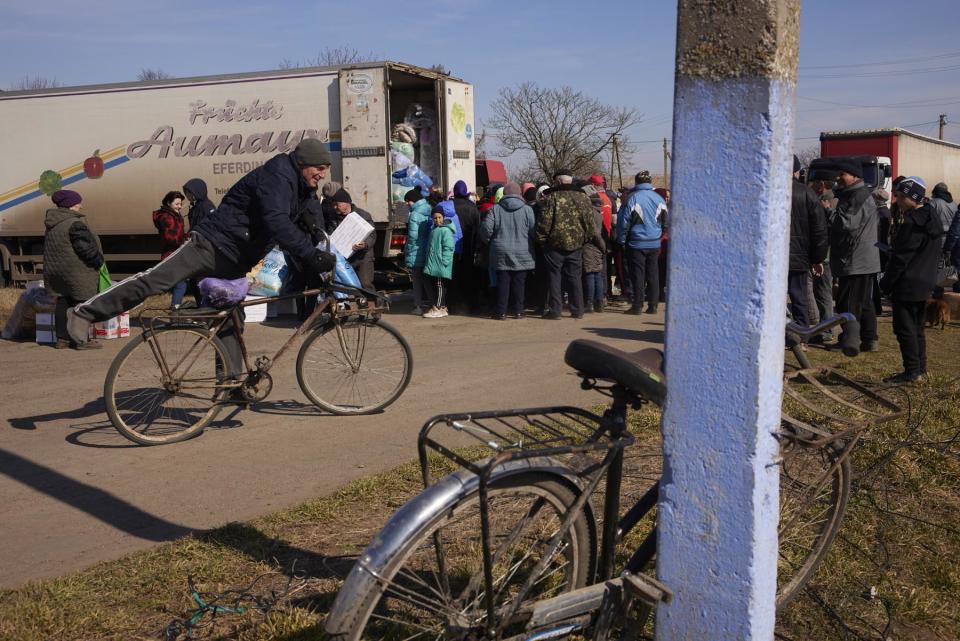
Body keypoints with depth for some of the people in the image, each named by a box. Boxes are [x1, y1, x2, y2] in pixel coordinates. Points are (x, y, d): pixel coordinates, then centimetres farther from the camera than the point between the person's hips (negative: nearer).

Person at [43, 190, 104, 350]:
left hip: (54, 270, 9)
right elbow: (86, 247, -21)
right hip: (77, 272, -9)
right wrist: (98, 261, -4)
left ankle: (62, 338, 18)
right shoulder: (75, 224, -17)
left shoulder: (52, 225, 13)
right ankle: (82, 340, -2)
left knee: (63, 303, 14)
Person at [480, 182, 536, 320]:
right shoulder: (527, 209, -4)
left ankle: (501, 312, 4)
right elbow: (534, 231, -6)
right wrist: (530, 244, 13)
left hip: (501, 253, 0)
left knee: (503, 282, 4)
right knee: (519, 283, 6)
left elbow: (486, 229, -6)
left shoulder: (496, 209, -2)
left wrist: (488, 241, 13)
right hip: (522, 253, 0)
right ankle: (518, 311, 8)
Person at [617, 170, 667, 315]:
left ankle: (637, 305, 1)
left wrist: (621, 241, 1)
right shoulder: (659, 199, 5)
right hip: (654, 243, 4)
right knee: (653, 274, 9)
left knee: (638, 274, 0)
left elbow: (623, 221, -8)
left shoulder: (632, 198, -9)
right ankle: (653, 305, 10)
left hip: (636, 244, -4)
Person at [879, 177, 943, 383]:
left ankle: (912, 371, -3)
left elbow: (901, 258, -19)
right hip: (925, 283, 10)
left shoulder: (912, 224, -19)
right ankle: (920, 369, 23)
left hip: (907, 285, -10)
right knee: (916, 327, 17)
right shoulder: (931, 218, 12)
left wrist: (886, 283, -11)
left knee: (905, 328, -4)